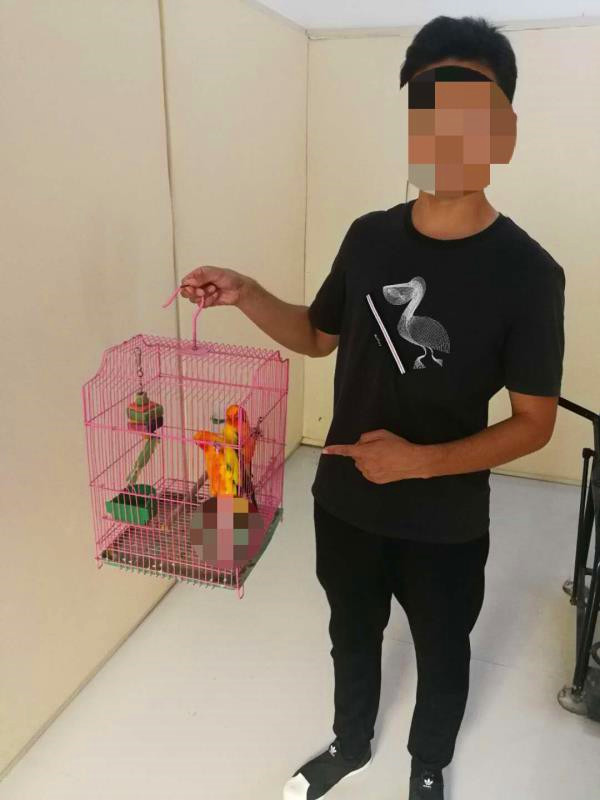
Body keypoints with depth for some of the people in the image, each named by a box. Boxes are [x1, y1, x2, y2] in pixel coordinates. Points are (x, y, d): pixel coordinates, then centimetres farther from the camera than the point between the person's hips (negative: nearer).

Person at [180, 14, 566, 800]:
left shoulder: (527, 273, -18)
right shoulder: (369, 237, -6)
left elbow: (534, 423, -14)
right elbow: (319, 334, 8)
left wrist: (420, 460, -26)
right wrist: (246, 294, -8)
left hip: (445, 523, -3)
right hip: (344, 501, 4)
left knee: (441, 655, 23)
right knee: (352, 635, 26)